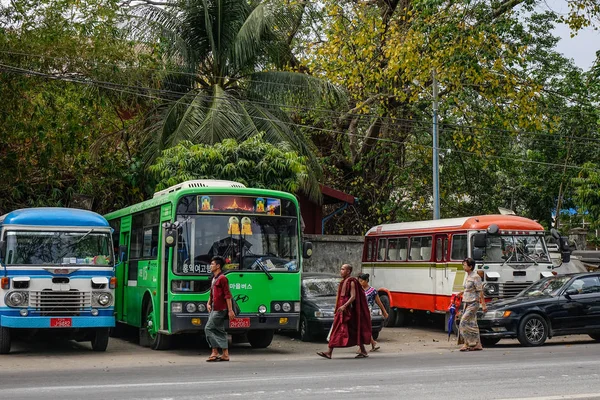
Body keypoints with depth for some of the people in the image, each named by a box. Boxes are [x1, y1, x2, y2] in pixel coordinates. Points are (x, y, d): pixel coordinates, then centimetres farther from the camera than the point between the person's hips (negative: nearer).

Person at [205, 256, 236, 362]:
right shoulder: (214, 278, 17)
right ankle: (225, 354, 10)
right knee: (220, 331, 8)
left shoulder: (222, 278, -11)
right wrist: (208, 303, 13)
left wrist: (230, 310, -18)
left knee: (209, 328, -10)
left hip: (219, 310, -9)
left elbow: (227, 295, -15)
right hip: (214, 309, 9)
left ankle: (215, 353, -8)